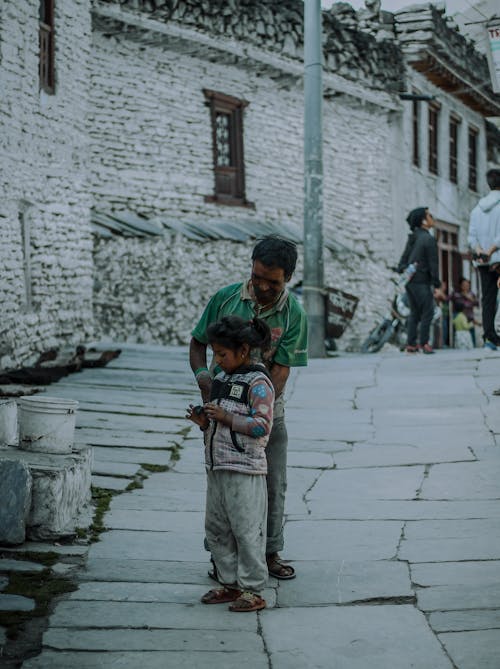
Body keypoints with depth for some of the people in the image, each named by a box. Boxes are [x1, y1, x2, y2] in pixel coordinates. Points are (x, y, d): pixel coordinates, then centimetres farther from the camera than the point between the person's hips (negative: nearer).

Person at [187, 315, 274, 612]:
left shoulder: (258, 383, -12)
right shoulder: (222, 379, 14)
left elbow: (262, 426, -20)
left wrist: (225, 418, -19)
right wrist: (204, 421, 4)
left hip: (244, 470, -9)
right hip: (217, 466, 9)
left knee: (246, 530, -3)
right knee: (216, 529, 13)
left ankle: (253, 590, 6)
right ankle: (230, 583, 24)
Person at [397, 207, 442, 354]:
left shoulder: (412, 238, 13)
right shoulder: (429, 240, -12)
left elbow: (404, 259, 14)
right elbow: (433, 265, -13)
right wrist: (437, 286, -11)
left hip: (409, 280, 8)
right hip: (421, 281, -8)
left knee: (414, 313, 13)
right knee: (427, 312, -2)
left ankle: (411, 345, 12)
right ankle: (424, 343, -5)